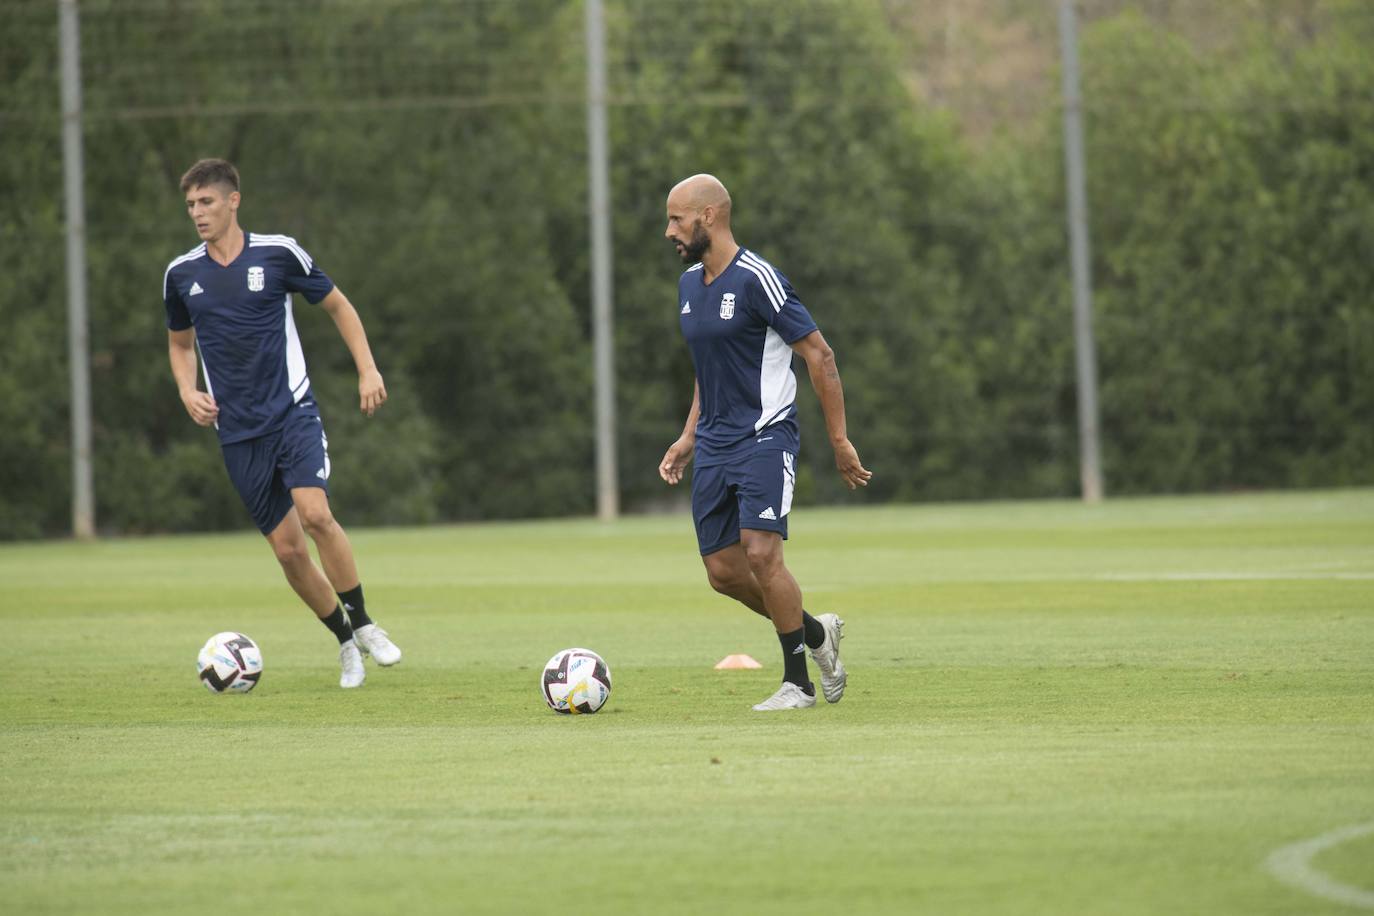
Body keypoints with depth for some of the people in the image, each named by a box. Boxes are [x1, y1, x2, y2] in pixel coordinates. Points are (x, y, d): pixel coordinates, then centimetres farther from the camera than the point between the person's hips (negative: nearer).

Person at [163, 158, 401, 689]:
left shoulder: (278, 253, -2)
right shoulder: (181, 275, 5)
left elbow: (338, 306, 10)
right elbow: (180, 342, 22)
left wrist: (367, 370, 1)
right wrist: (187, 391, 3)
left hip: (292, 411, -3)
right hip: (238, 433, 3)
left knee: (315, 514, -24)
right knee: (287, 548, 0)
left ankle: (363, 624, -7)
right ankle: (346, 642, 18)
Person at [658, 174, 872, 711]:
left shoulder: (756, 280, -13)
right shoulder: (689, 284, 12)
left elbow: (819, 355, -12)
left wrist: (840, 441, -13)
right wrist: (688, 438, 18)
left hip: (766, 435, -8)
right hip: (714, 445, 8)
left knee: (761, 553, -19)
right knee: (723, 573, 4)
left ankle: (797, 682, -6)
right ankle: (817, 634, 26)